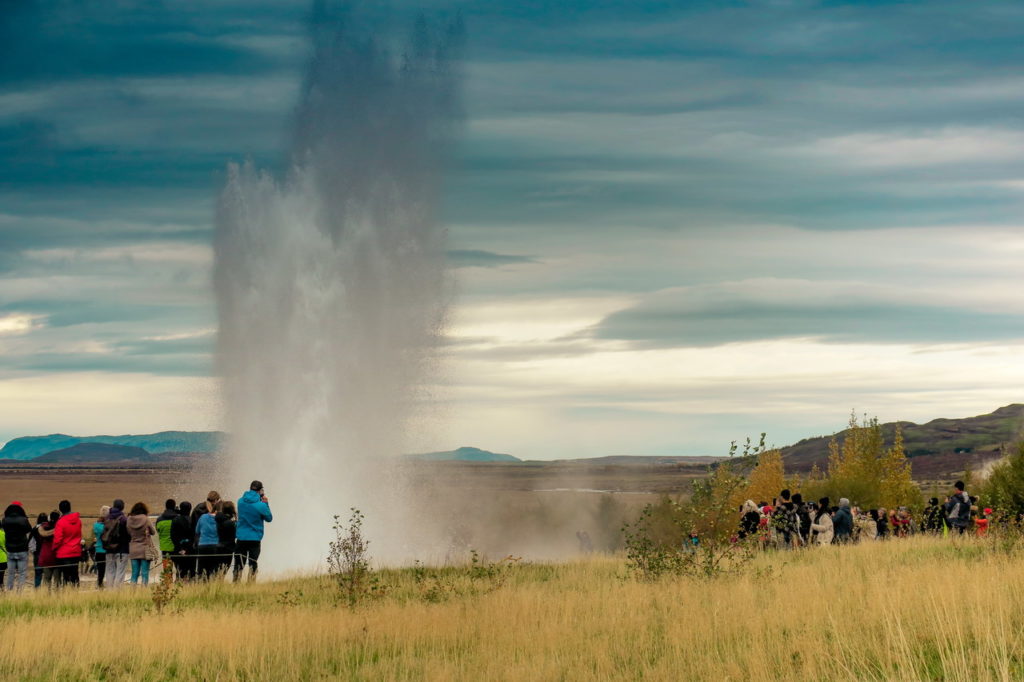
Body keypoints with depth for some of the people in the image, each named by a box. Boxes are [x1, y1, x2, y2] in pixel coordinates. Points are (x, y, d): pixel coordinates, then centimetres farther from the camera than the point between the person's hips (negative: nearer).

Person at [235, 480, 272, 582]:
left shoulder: (241, 501, -1)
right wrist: (266, 504, 1)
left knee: (238, 565, 11)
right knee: (253, 565, 6)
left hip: (241, 538, 3)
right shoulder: (261, 505, -15)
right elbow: (269, 518, -1)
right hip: (255, 539, -3)